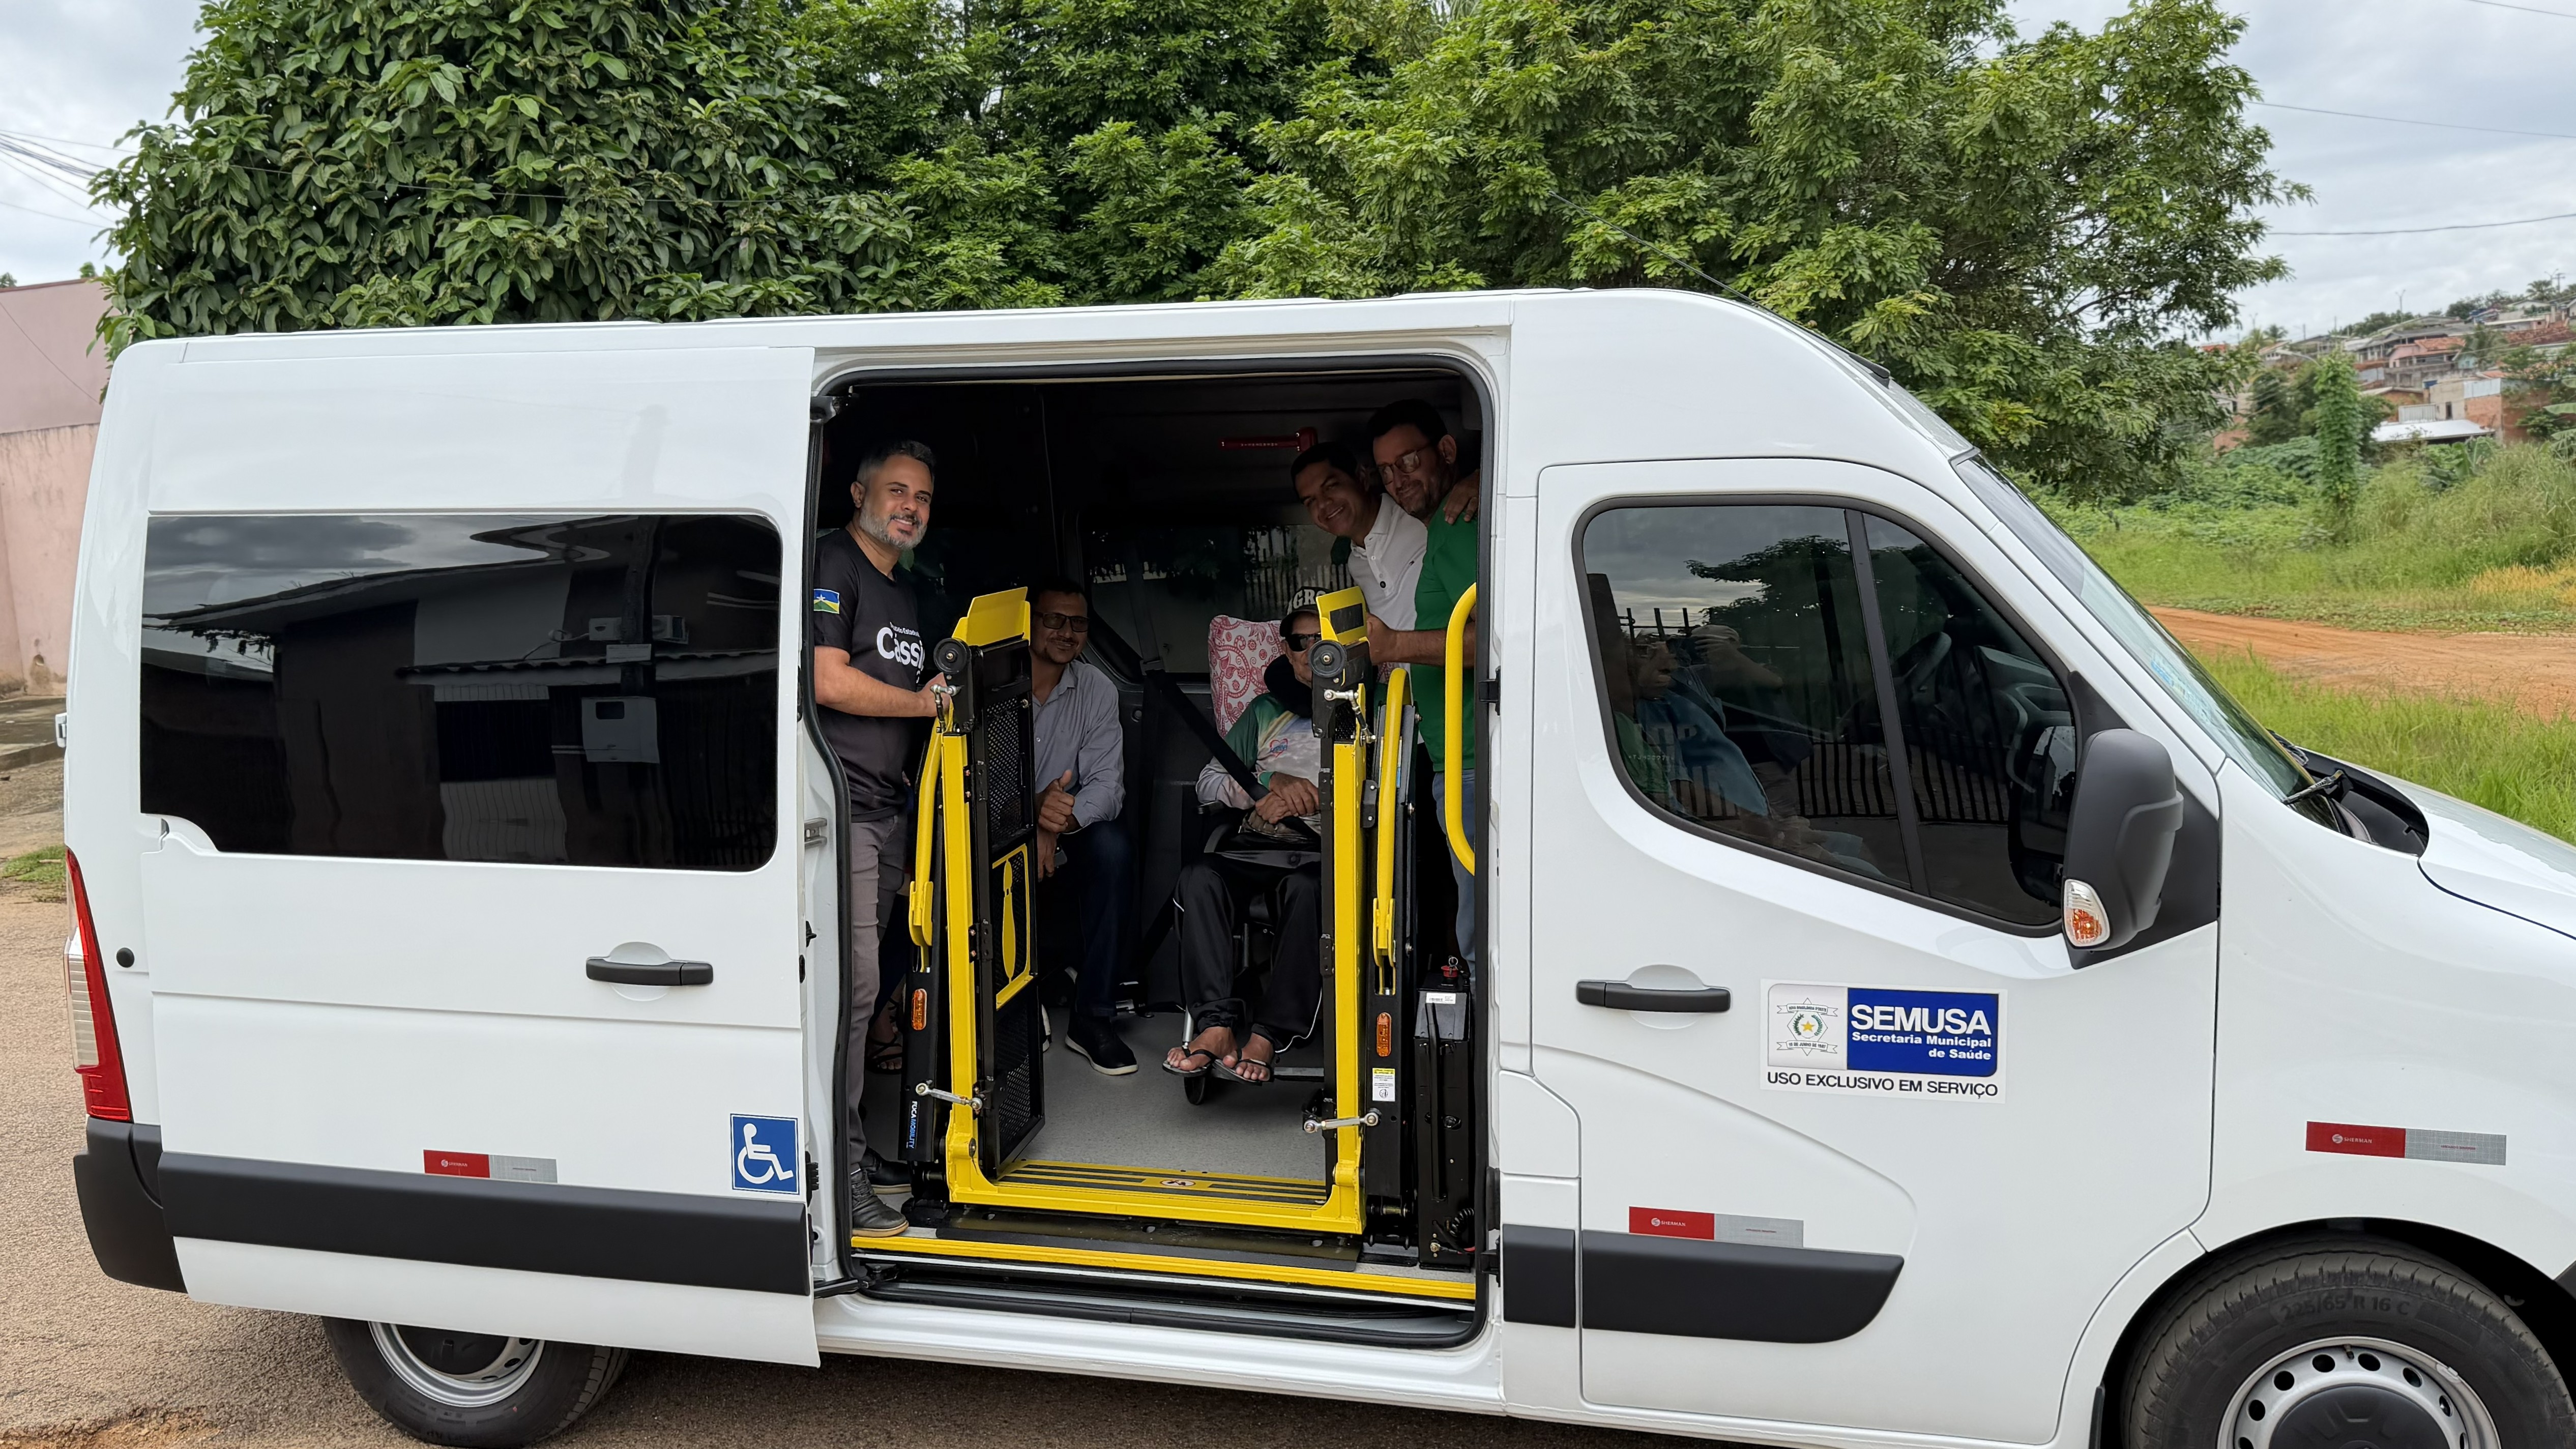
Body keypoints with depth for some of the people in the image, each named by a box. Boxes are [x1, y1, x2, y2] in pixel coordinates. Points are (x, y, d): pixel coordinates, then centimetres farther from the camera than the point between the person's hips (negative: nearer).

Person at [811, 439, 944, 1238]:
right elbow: (829, 683, -16)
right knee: (850, 983, -11)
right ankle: (834, 1174, -6)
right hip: (839, 810, -9)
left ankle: (852, 1149, 20)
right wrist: (925, 702, -6)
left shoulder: (904, 592, 23)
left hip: (887, 810, 9)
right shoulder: (833, 566, -6)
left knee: (861, 983, 12)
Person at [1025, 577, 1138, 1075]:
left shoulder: (1097, 690, 4)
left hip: (1062, 849, 2)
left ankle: (1092, 1017, -19)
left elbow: (1107, 784, -8)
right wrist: (1028, 815, -32)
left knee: (1111, 846, -28)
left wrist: (1064, 821, -30)